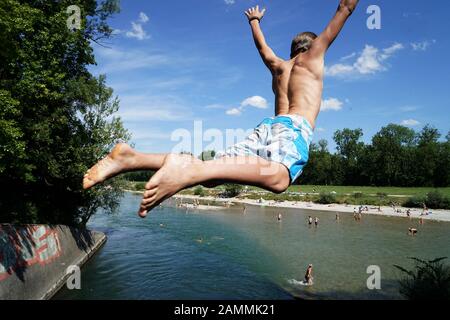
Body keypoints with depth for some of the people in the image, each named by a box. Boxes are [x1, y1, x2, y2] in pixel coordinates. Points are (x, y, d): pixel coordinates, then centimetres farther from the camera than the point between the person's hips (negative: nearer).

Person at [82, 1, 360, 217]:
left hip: (268, 125, 6)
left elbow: (263, 47, 52)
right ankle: (192, 167, -57)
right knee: (277, 177, -35)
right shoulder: (313, 57, 21)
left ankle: (133, 158, -27)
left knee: (210, 173, -10)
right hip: (295, 127, -6)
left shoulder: (277, 66, 32)